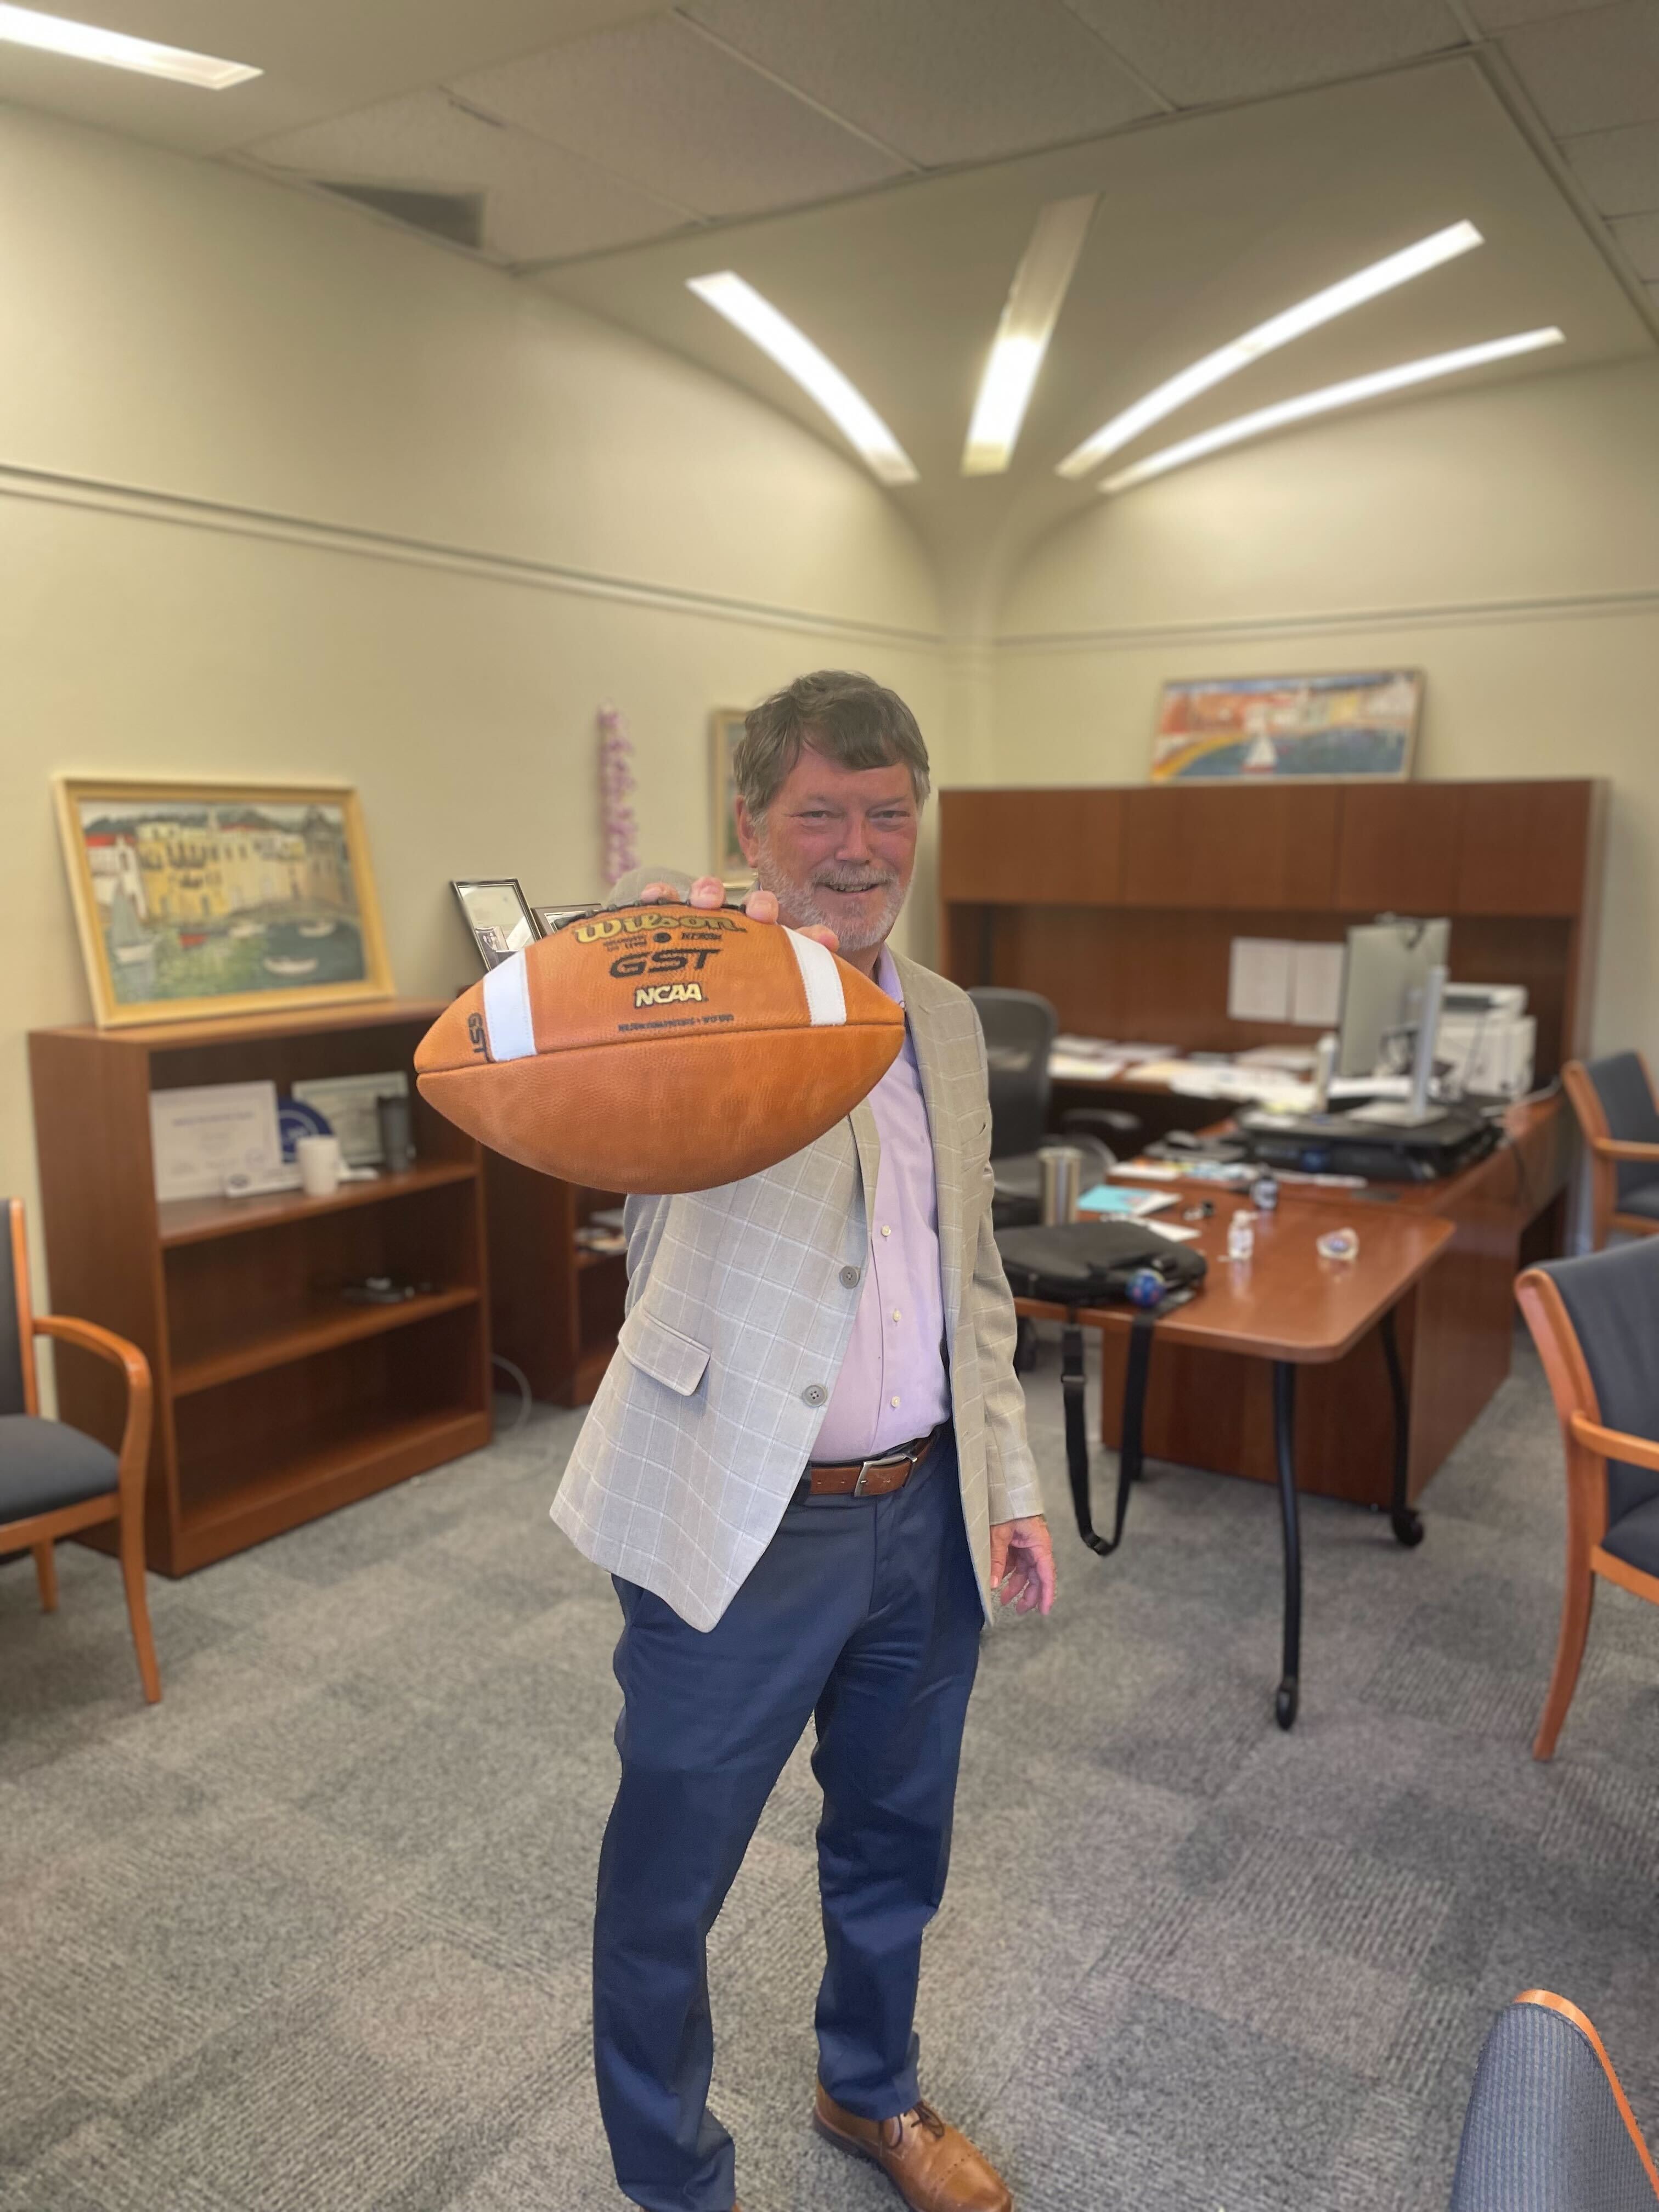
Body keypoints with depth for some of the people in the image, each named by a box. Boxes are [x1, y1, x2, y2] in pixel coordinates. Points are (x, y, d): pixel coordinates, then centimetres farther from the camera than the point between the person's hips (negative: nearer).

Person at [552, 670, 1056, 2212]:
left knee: (896, 1836, 25)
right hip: (742, 1524, -5)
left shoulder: (945, 1020, 8)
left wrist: (1009, 1482, 11)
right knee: (666, 1881, 13)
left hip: (927, 1513, 6)